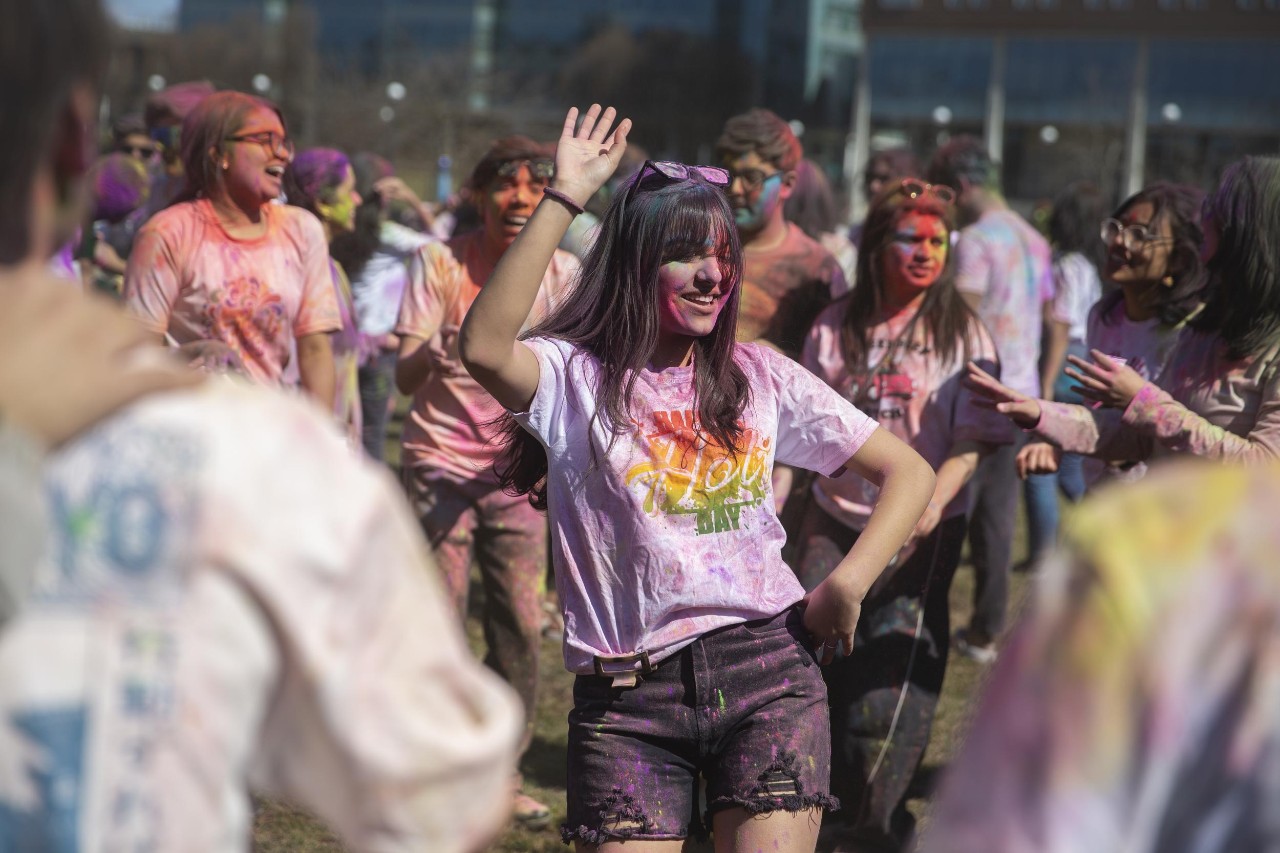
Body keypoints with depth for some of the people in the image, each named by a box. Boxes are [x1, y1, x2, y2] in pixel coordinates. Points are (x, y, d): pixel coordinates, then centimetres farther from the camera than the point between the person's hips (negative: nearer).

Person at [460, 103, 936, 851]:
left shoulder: (758, 377, 10)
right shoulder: (576, 377, 1)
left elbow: (910, 472, 13)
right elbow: (486, 348, -23)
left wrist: (847, 584, -2)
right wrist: (562, 201, -23)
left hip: (766, 669, 2)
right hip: (626, 692, -2)